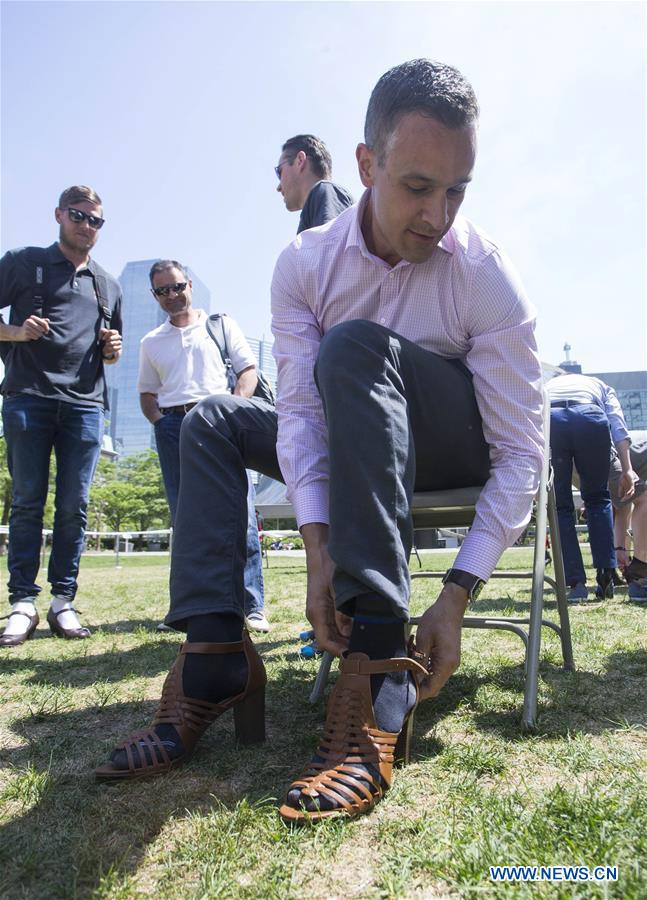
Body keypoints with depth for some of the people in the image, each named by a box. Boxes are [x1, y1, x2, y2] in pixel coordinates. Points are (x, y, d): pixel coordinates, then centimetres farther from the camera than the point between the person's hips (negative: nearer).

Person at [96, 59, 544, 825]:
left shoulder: (488, 276, -21)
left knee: (356, 345, -33)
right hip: (354, 444, 5)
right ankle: (216, 661, -20)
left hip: (457, 445, -4)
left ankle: (380, 681, -41)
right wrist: (316, 543, -32)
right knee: (213, 423, -8)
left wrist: (457, 595, -31)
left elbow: (521, 453, -22)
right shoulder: (306, 264, -11)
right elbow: (299, 408, -18)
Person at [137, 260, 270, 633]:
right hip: (173, 427, 3)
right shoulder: (151, 342, 23)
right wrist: (161, 421, 2)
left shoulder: (222, 325, 15)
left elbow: (249, 370, 8)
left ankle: (252, 607, -10)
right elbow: (147, 393, 22)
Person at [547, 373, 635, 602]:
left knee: (560, 506, 13)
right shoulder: (600, 386, 39)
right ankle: (606, 577, 15)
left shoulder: (546, 387, 43)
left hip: (547, 418, 1)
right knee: (598, 499, 21)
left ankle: (576, 583, 7)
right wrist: (627, 469, 7)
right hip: (590, 416, 0)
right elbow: (617, 423, 17)